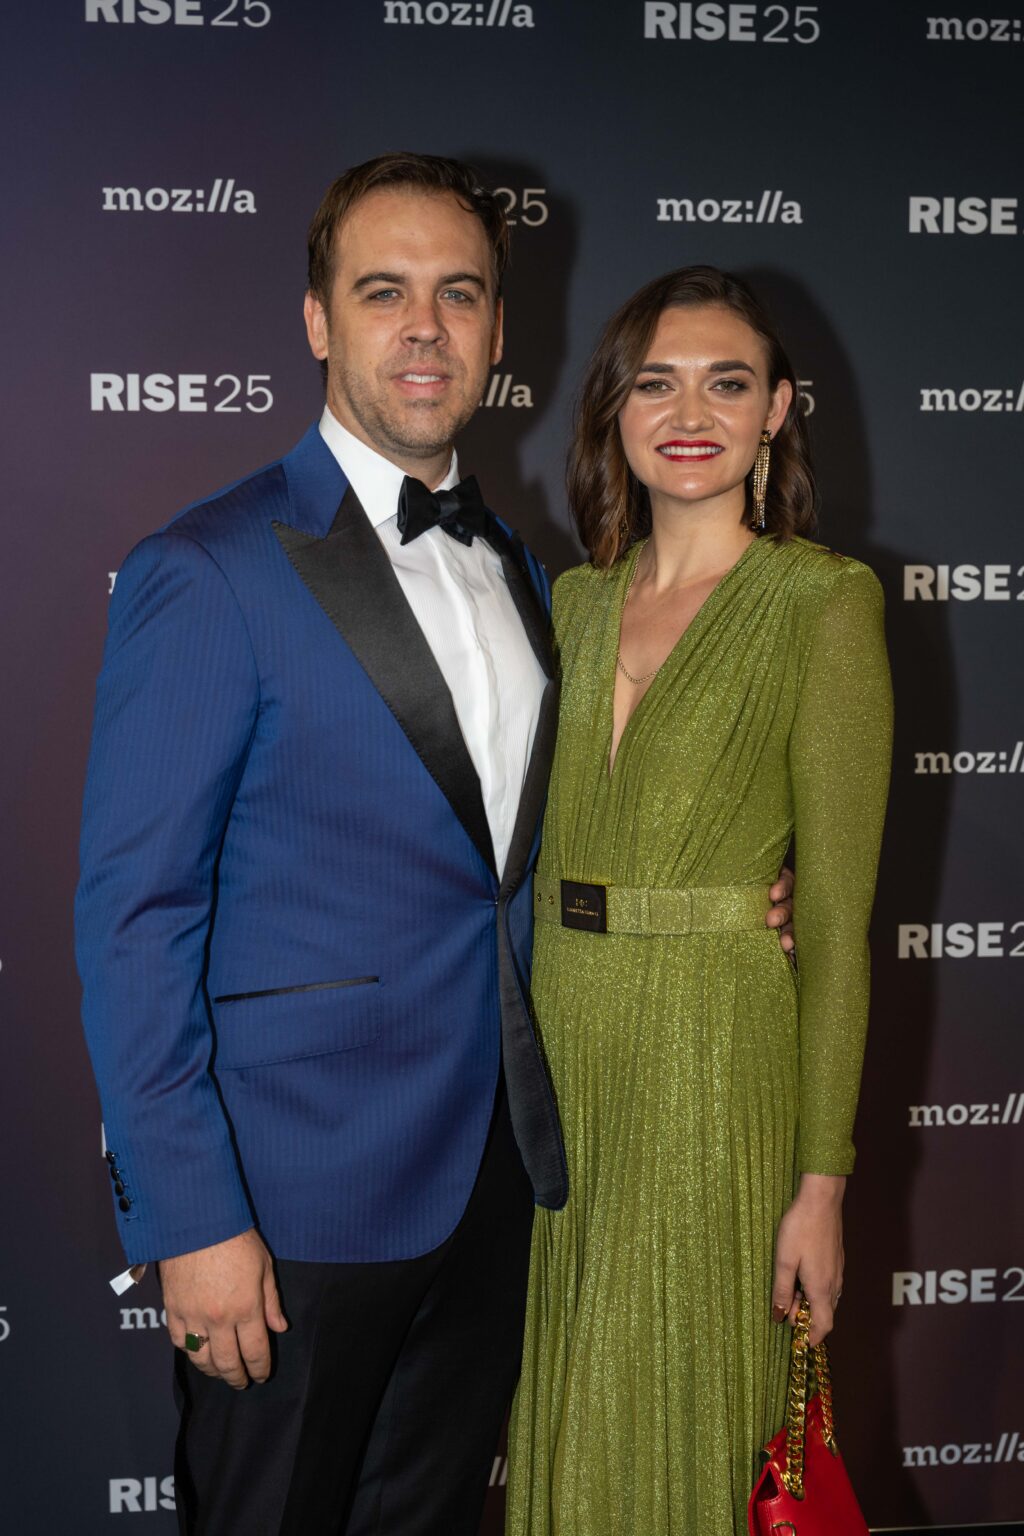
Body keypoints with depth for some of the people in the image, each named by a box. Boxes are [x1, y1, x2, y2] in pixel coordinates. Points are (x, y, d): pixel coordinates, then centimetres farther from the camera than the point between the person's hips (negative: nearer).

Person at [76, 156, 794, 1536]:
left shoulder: (516, 569, 10)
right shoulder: (209, 574, -13)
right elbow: (133, 916, -14)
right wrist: (193, 1220, -17)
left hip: (496, 1166, 7)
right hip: (299, 1196, -6)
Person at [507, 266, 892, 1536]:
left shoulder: (822, 599, -7)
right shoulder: (577, 600, 9)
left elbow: (836, 912, -10)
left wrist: (822, 1177, -12)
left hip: (717, 1058, -5)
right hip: (560, 1045, 5)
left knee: (680, 1428, 7)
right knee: (570, 1428, 16)